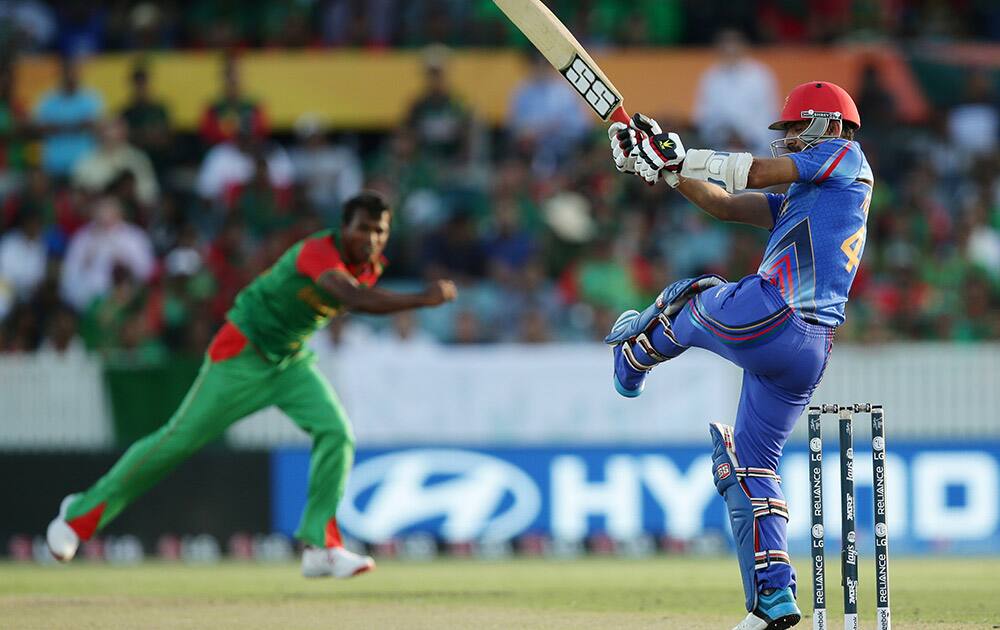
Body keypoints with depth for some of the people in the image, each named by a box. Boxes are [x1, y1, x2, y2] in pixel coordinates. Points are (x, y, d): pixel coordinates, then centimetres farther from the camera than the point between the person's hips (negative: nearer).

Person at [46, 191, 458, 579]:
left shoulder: (368, 266, -2)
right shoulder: (318, 253, -29)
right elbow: (354, 298, -47)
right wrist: (421, 300, -50)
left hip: (292, 360, 7)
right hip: (242, 353, -7)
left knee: (336, 432, -14)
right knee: (179, 440, -2)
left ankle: (320, 547, -11)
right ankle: (83, 511, 13)